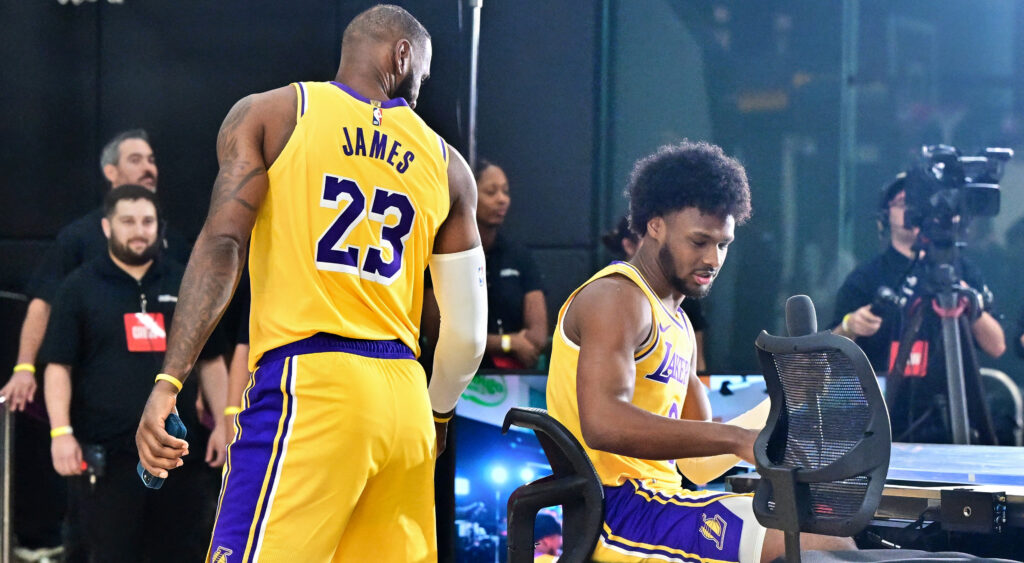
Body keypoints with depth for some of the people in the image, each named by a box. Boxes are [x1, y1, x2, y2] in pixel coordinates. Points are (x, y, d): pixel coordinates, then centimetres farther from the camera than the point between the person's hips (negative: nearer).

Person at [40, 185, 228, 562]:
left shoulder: (185, 285, 12)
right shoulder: (80, 288, 3)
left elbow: (211, 361, 14)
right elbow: (58, 366, 0)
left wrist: (224, 422, 4)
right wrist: (61, 432, -11)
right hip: (105, 456, -3)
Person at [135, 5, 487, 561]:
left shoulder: (266, 115, 8)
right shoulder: (446, 164, 16)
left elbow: (222, 244, -6)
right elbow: (467, 332, 15)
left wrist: (168, 380, -11)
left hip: (308, 388, -4)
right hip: (403, 397, 4)